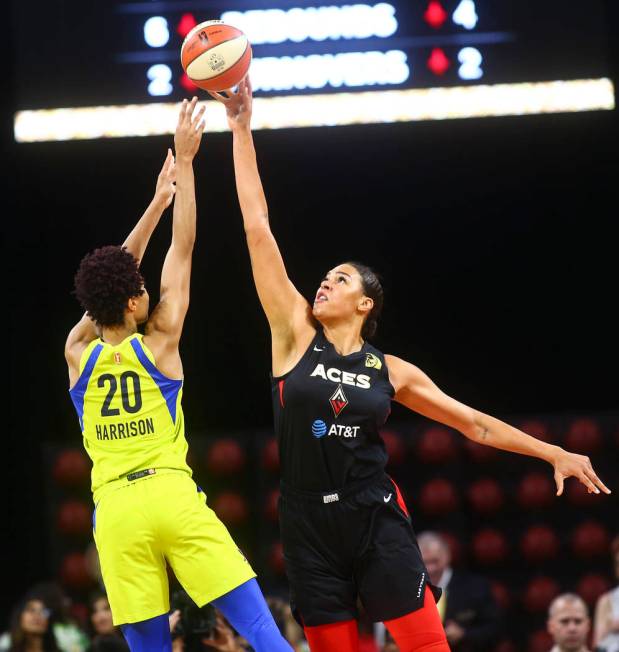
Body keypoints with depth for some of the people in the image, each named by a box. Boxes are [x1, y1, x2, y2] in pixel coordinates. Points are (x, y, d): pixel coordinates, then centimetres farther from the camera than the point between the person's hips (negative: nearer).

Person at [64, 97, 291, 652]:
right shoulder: (159, 341, 4)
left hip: (113, 508, 3)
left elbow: (113, 275, 23)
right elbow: (183, 248, 8)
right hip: (171, 495, -3)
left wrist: (157, 202, 30)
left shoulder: (78, 353, 10)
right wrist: (184, 161, 13)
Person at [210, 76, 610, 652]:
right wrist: (241, 128, -3)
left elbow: (473, 423, 14)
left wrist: (555, 453, 10)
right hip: (309, 523, 0)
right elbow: (257, 228, 0)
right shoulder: (295, 335, 3)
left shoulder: (390, 370, 6)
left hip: (376, 518, 0)